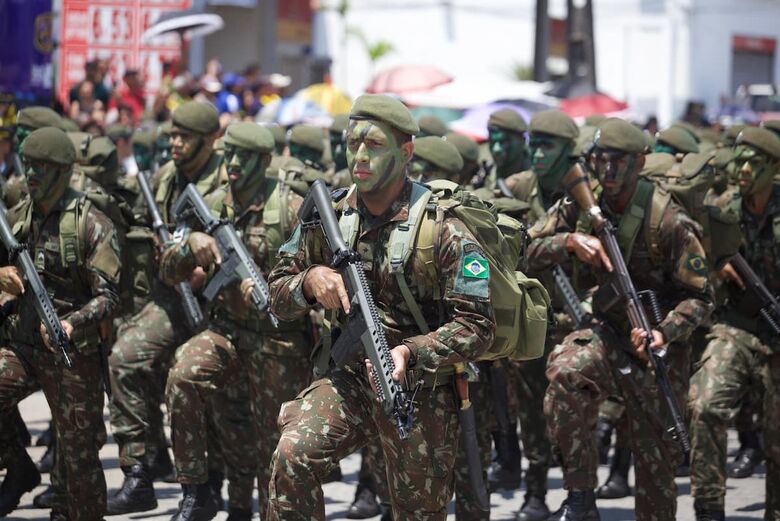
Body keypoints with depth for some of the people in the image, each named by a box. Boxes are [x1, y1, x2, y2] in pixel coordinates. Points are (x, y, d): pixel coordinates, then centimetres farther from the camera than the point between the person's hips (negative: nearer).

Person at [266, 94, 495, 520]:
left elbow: (477, 327, -15)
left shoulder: (443, 227, -13)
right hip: (346, 380, 3)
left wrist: (411, 353, -30)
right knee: (292, 456, -25)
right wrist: (310, 280, -15)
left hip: (419, 389, -2)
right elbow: (276, 295, 8)